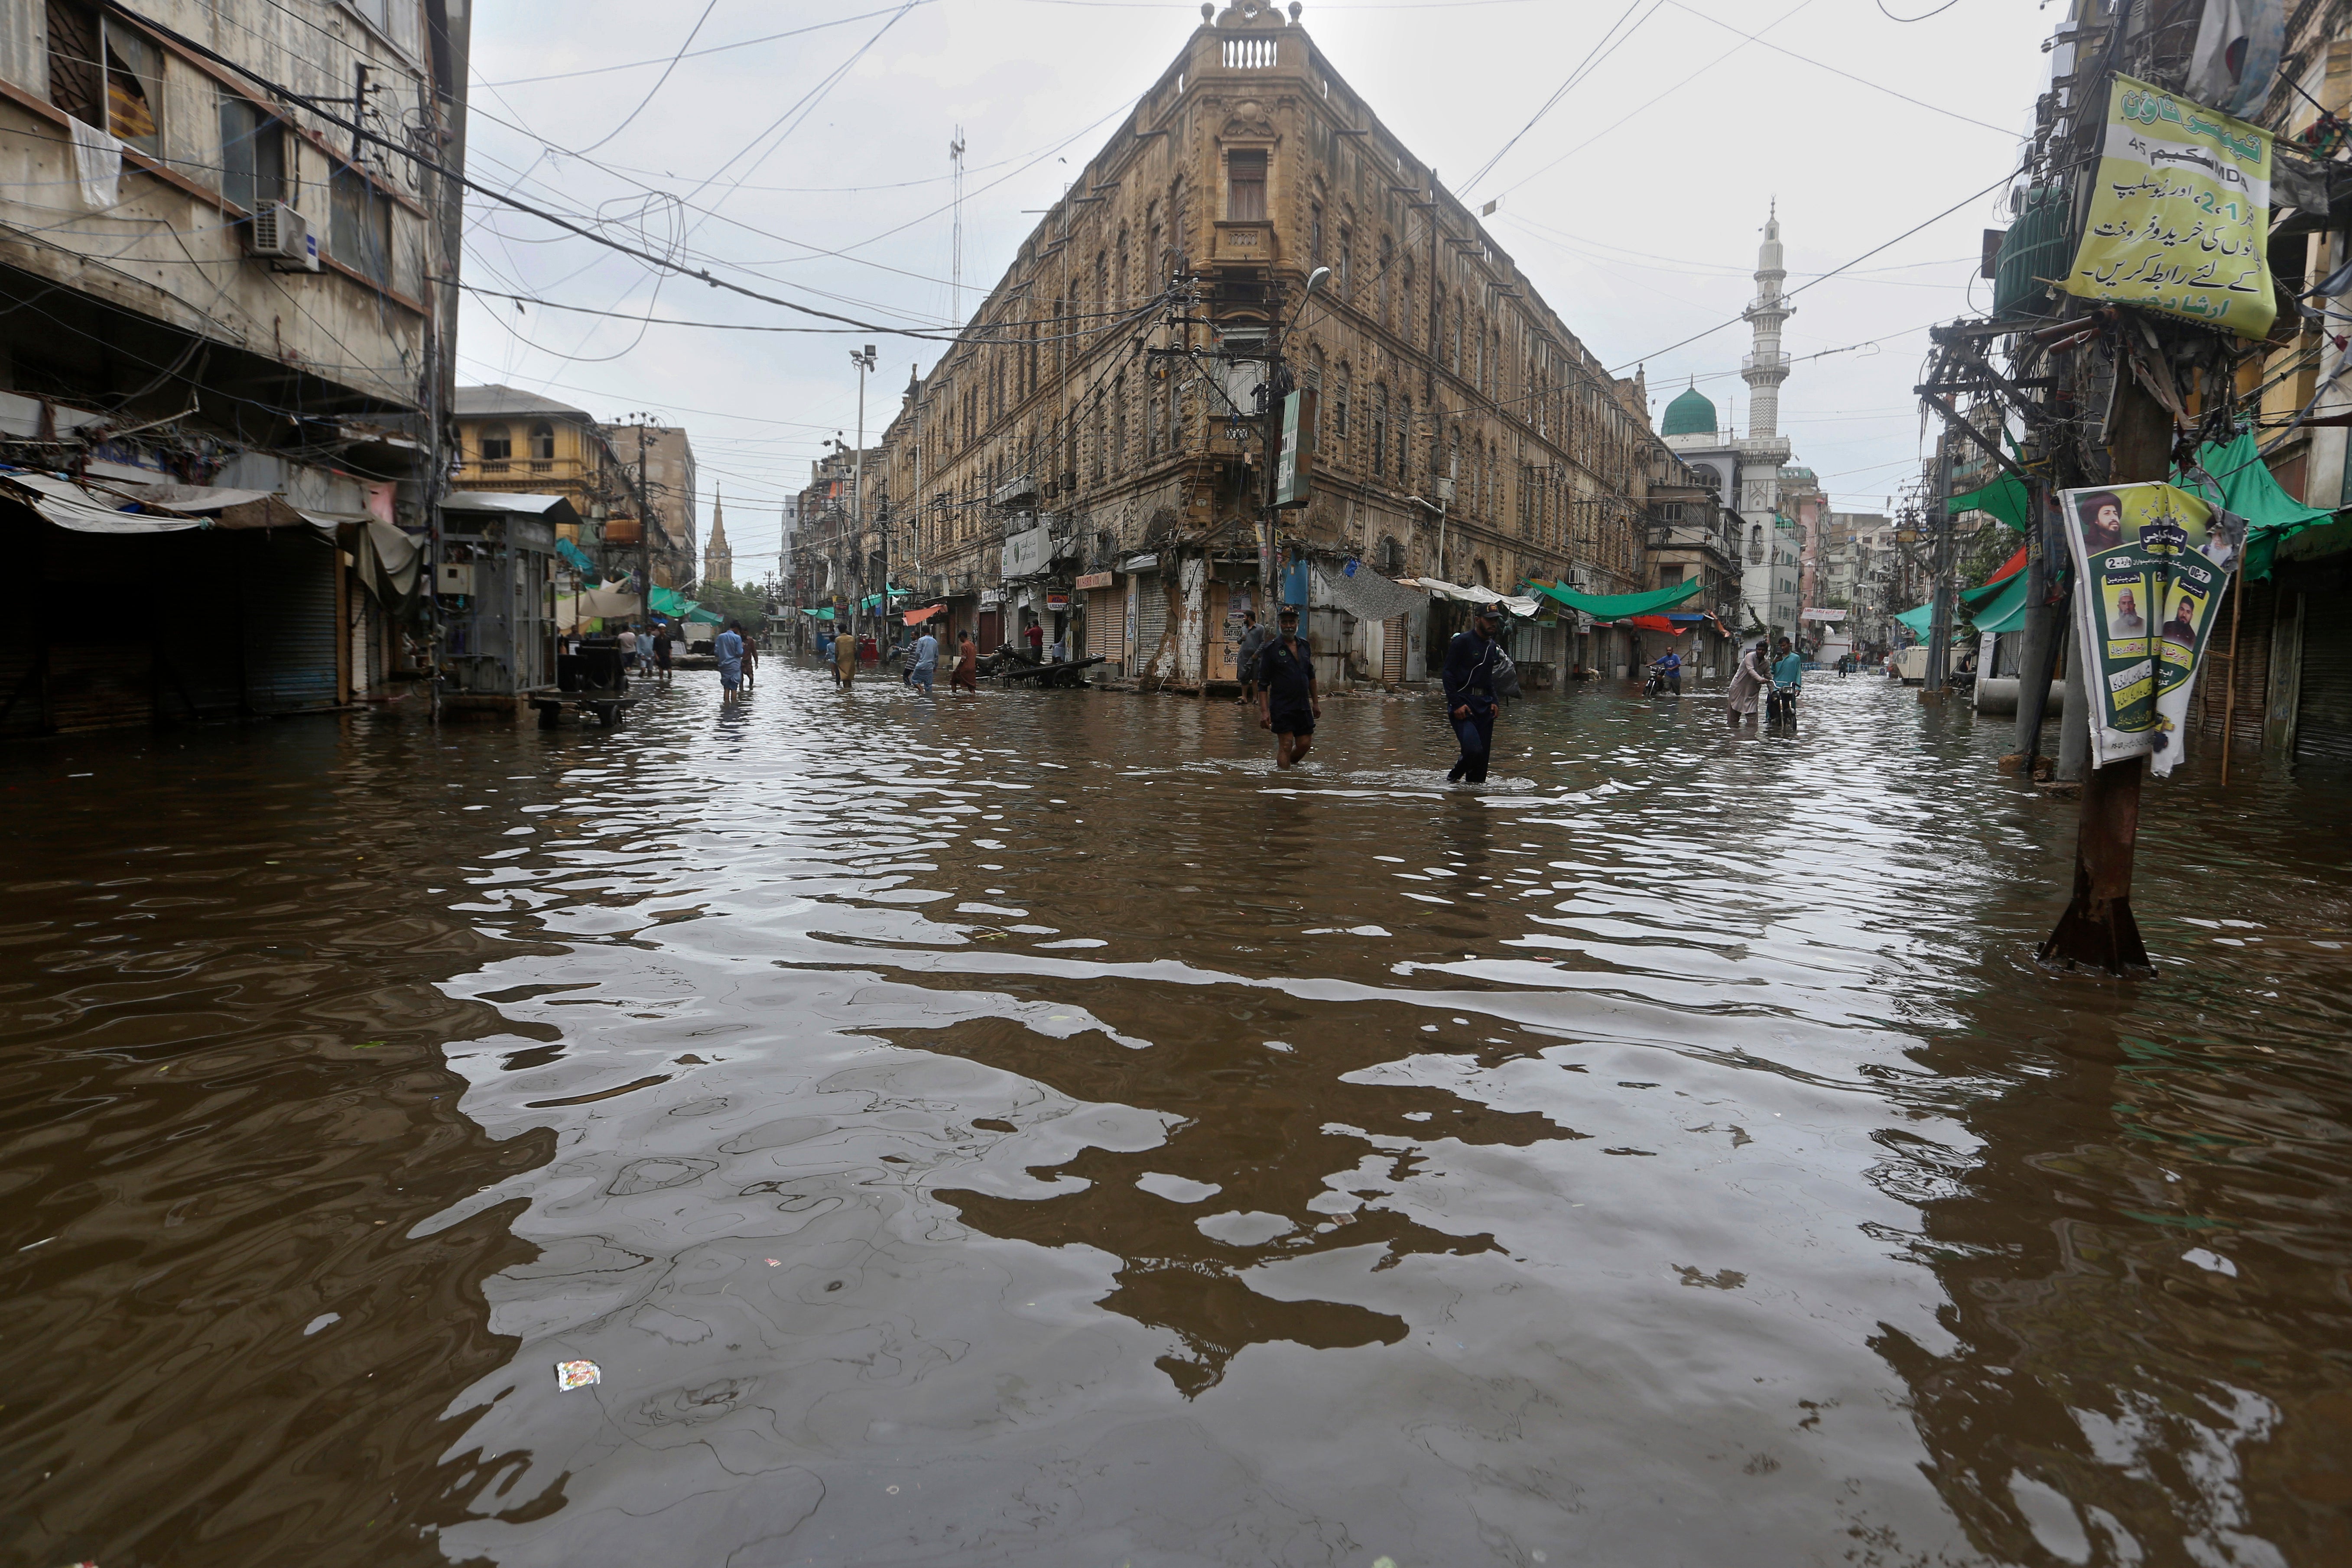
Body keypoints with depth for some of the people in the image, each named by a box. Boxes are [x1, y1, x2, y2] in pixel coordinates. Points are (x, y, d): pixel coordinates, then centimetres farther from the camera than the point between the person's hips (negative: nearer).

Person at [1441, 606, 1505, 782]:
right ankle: (1452, 779, 3)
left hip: (1484, 704, 8)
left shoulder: (1492, 645, 18)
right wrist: (1456, 704, -16)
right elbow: (1448, 675, -9)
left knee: (1484, 754, 2)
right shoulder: (1462, 641, -6)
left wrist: (1493, 701, 15)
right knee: (1473, 750, -20)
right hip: (1463, 703, -8)